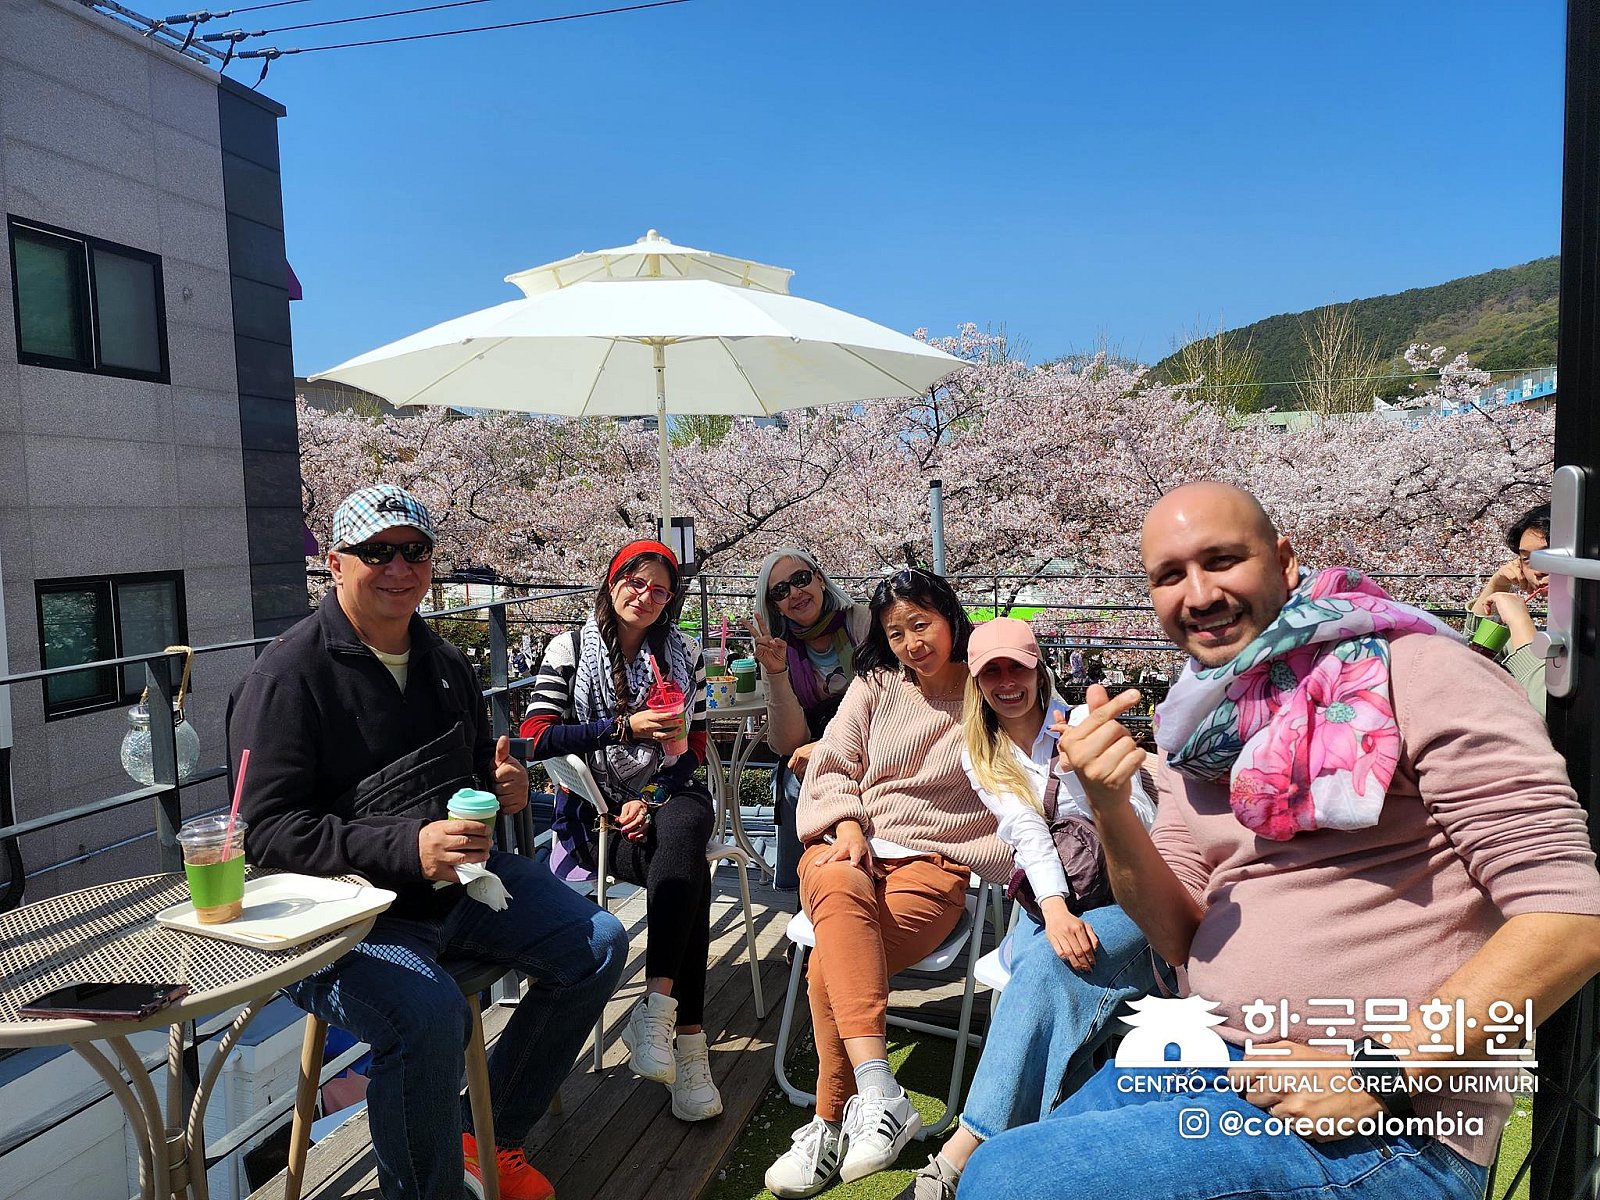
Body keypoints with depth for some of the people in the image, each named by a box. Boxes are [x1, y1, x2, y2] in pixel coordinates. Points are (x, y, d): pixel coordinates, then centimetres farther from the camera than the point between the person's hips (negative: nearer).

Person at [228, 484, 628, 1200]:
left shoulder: (443, 662, 13)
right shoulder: (288, 676, -11)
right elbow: (268, 831, -18)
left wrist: (504, 785, 1)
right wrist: (407, 849, -29)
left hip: (459, 880, 8)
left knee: (597, 947, 2)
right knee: (430, 1016, -34)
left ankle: (491, 1134, 19)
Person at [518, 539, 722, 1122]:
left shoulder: (683, 656, 11)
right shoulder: (570, 650, 3)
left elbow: (694, 750, 8)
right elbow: (536, 737, -8)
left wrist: (651, 800, -9)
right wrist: (624, 728, -16)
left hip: (669, 800, 3)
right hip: (596, 813, -2)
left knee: (680, 835, -35)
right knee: (689, 871, -30)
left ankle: (655, 1009, -36)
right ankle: (688, 1040, -27)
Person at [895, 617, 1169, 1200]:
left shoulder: (1082, 724, 0)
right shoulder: (979, 755, 9)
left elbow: (1147, 828, -6)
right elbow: (1028, 831, -7)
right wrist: (1055, 913, -23)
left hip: (1124, 897, -3)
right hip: (1049, 904, 3)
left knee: (1045, 967, -31)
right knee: (1041, 966, -33)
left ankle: (962, 1153, -35)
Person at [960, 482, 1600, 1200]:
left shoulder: (1411, 671, -11)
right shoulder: (1200, 727, 8)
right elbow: (1183, 939, 4)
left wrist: (1379, 1070, -19)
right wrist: (1109, 811, -13)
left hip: (1385, 1133, -6)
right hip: (1208, 1065, 6)